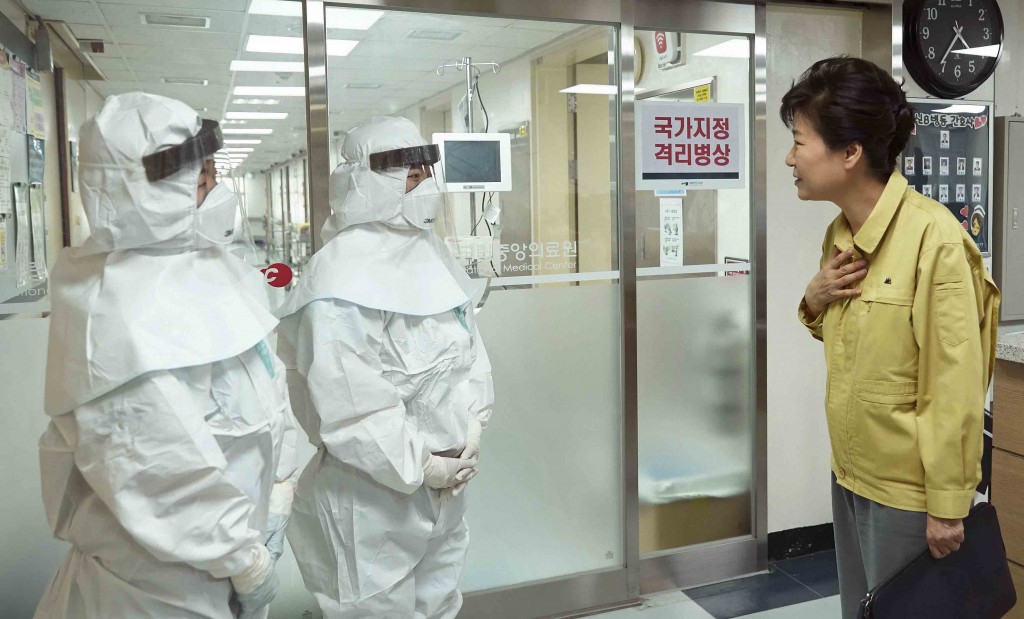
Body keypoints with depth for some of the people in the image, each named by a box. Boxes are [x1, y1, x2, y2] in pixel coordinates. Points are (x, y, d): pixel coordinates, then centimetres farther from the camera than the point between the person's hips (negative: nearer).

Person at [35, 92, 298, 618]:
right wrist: (244, 556, -17)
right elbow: (166, 467, -26)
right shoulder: (125, 316, -26)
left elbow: (267, 377, 7)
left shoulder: (212, 268, 1)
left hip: (240, 518, 8)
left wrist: (278, 482, 6)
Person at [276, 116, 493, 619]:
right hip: (374, 492, -8)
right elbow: (346, 399, -26)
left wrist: (472, 428, -1)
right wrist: (419, 466, -17)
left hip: (446, 483, 8)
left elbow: (468, 343, 11)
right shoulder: (342, 272, -21)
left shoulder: (429, 251, 6)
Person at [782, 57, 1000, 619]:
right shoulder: (840, 234, 3)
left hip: (908, 491, -7)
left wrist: (948, 506, -15)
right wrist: (815, 300, -5)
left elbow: (954, 385, -20)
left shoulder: (932, 237, -22)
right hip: (849, 475, 8)